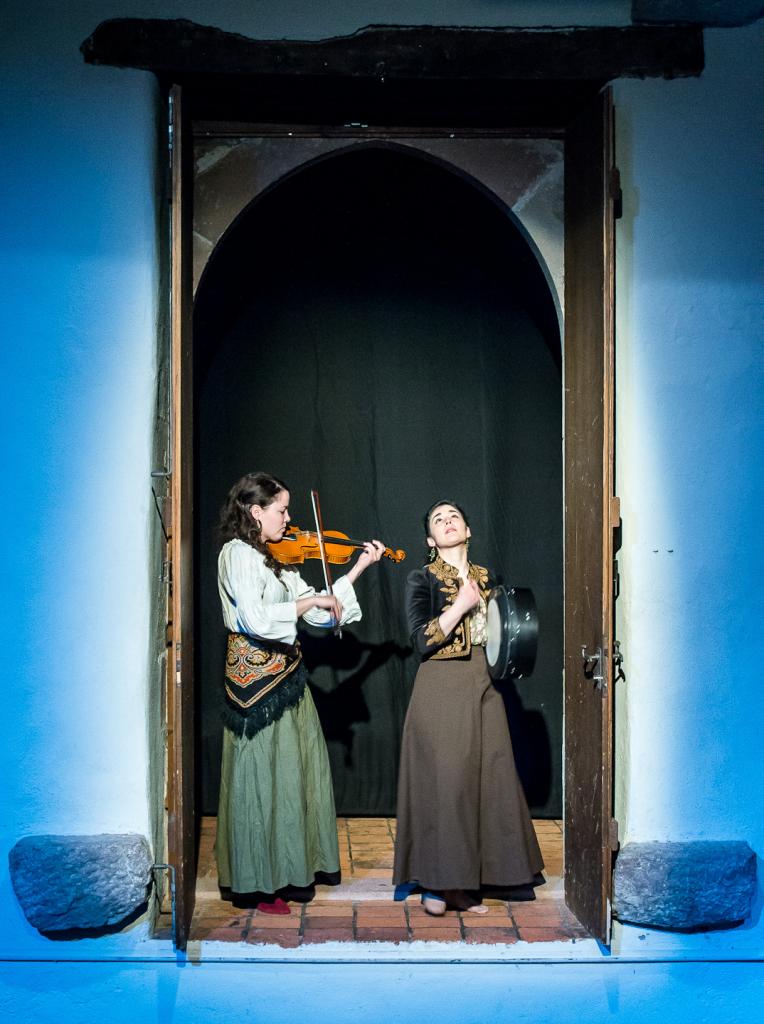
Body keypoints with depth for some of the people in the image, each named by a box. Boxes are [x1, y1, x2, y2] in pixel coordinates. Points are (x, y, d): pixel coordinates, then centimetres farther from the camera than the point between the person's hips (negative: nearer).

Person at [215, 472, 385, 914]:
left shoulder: (275, 559, 14)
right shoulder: (239, 553, -13)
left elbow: (320, 614, 13)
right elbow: (254, 620, -27)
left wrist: (360, 567, 12)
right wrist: (311, 600, -19)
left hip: (286, 677, 9)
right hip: (258, 679, -9)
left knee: (293, 774, 13)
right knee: (264, 777, 0)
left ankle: (291, 870, 24)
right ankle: (262, 884, 11)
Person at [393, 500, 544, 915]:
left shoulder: (486, 579, 14)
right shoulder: (422, 580, -1)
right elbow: (422, 641, -14)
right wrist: (461, 605, -16)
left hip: (483, 689, 5)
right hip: (441, 690, -5)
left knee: (486, 779, 3)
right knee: (442, 780, -4)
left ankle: (466, 882, 14)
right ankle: (437, 881, 9)